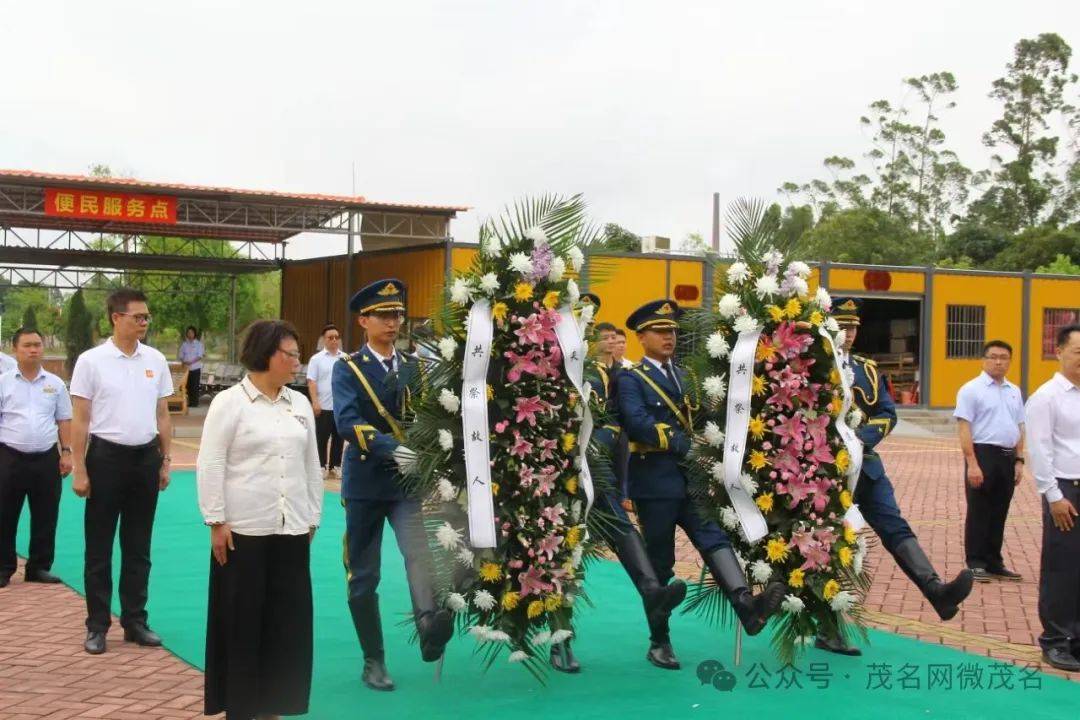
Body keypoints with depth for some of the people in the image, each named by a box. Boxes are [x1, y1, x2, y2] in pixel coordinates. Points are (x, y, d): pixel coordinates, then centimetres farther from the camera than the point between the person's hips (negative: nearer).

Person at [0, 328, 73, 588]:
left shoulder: (55, 384, 8)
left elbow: (64, 421, 11)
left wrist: (66, 452, 4)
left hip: (46, 459, 2)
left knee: (45, 517, 7)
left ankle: (39, 567, 17)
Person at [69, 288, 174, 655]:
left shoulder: (156, 360, 4)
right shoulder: (91, 361, -7)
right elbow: (80, 419, -5)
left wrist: (165, 461, 10)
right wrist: (79, 470, -8)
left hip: (145, 457, 4)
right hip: (106, 456, -4)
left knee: (138, 547, 12)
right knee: (99, 547, 5)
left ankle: (135, 621, 22)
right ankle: (97, 625, 15)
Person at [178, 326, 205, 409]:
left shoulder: (198, 344, 1)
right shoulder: (184, 344, 10)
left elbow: (200, 356, -6)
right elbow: (181, 356, 11)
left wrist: (191, 362, -19)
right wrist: (184, 362, -11)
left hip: (196, 368, -3)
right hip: (187, 368, 3)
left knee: (195, 386, -5)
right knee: (188, 386, 3)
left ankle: (195, 402, 0)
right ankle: (190, 402, 10)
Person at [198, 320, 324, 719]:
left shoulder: (299, 404, 10)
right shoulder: (229, 402, -5)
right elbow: (210, 466, -7)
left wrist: (313, 517, 14)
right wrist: (216, 522, -11)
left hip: (291, 529, 5)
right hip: (243, 530, -5)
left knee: (286, 619, 8)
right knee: (242, 621, 3)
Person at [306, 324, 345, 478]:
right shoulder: (317, 359, -2)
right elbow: (311, 382, -6)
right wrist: (315, 402, -14)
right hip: (323, 407, -3)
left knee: (339, 438, 9)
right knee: (321, 438, 2)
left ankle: (334, 466, 17)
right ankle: (321, 467, 9)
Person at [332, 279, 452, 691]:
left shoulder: (414, 367, 11)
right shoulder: (347, 368, -2)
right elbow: (346, 422, -17)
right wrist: (393, 448, -30)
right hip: (365, 483, -1)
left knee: (420, 551, -24)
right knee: (363, 576, 6)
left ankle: (429, 625, -46)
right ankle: (373, 662, 19)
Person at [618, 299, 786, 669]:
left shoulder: (682, 376, 19)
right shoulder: (630, 379, -4)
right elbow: (638, 423, -19)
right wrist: (684, 445, -23)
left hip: (690, 479, 5)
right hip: (654, 482, -5)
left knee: (714, 538, -16)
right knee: (659, 564, 2)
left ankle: (747, 605, -35)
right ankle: (659, 643, 12)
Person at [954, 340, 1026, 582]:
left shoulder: (1014, 392, 14)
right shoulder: (971, 390, -6)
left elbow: (1019, 428, 18)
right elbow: (964, 428, -11)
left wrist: (1019, 460, 10)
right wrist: (972, 464, -18)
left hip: (1008, 457, 6)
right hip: (983, 455, -6)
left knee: (999, 513, 12)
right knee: (978, 512, 0)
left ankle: (994, 562, 22)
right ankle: (976, 564, 7)